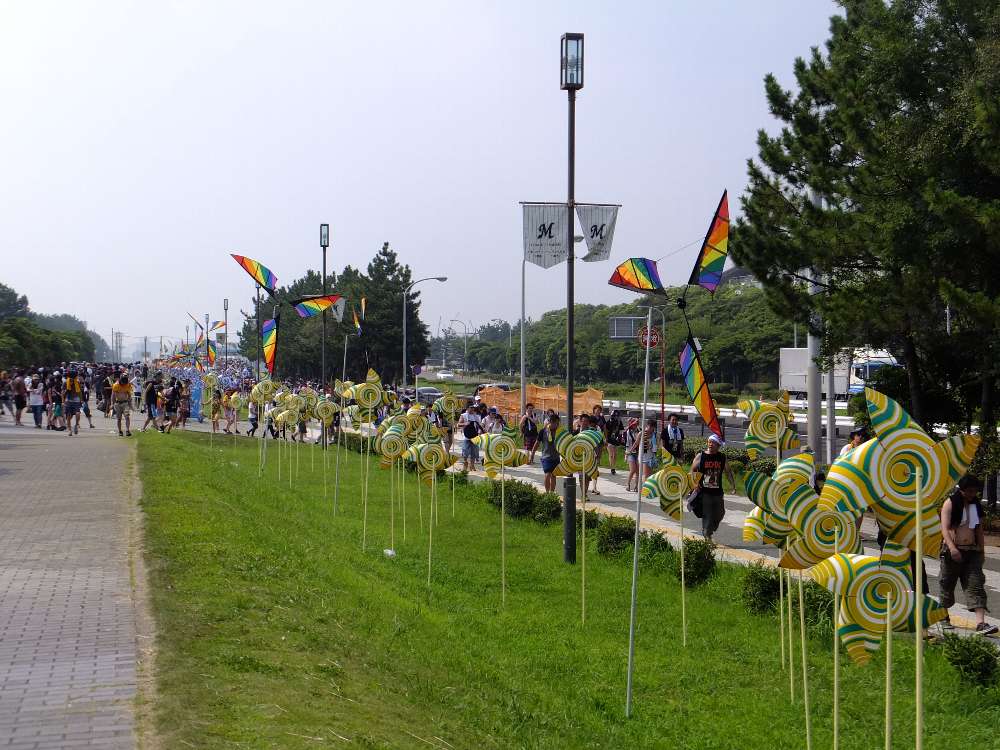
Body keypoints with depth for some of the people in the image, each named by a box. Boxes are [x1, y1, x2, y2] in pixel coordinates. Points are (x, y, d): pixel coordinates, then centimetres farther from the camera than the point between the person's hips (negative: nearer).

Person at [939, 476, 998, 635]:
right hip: (952, 551, -4)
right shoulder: (950, 503, -5)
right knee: (947, 584, 6)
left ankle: (981, 623, -18)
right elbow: (945, 528, -15)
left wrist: (982, 551, 15)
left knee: (976, 585, -8)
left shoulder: (976, 505, 12)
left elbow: (979, 530, 19)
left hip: (972, 551, 4)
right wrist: (952, 548, -27)